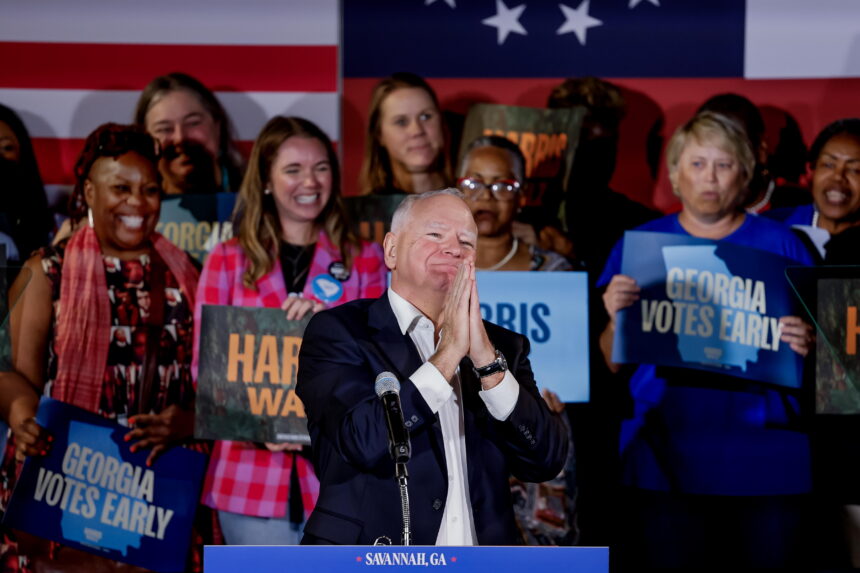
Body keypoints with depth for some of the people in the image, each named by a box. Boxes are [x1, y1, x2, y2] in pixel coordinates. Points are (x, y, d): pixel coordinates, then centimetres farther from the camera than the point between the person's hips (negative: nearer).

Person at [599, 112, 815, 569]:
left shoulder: (781, 245, 7)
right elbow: (611, 365, 7)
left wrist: (805, 347, -14)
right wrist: (616, 319, -12)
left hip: (764, 457, 0)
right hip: (666, 457, 0)